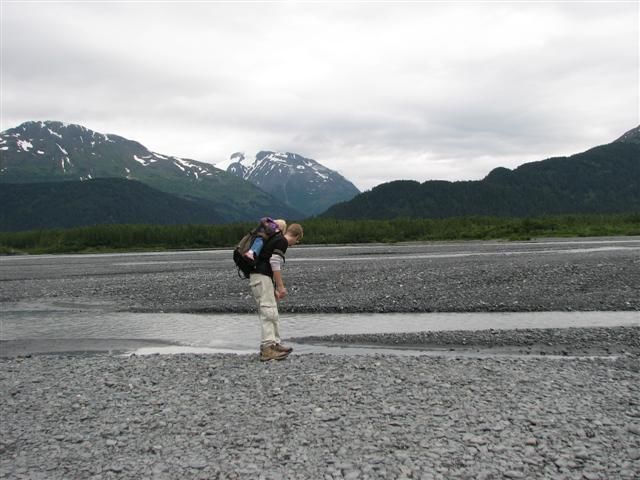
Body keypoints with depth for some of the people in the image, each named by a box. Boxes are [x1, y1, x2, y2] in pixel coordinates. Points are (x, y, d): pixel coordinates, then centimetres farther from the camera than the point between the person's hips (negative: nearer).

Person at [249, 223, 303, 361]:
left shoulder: (276, 239, 24)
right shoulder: (282, 241, -7)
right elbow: (275, 263, -17)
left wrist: (274, 289, 33)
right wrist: (281, 286, -14)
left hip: (258, 276, 10)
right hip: (261, 277, -10)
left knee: (273, 314, 13)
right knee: (269, 312, -12)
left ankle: (276, 344, 18)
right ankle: (267, 349, -15)